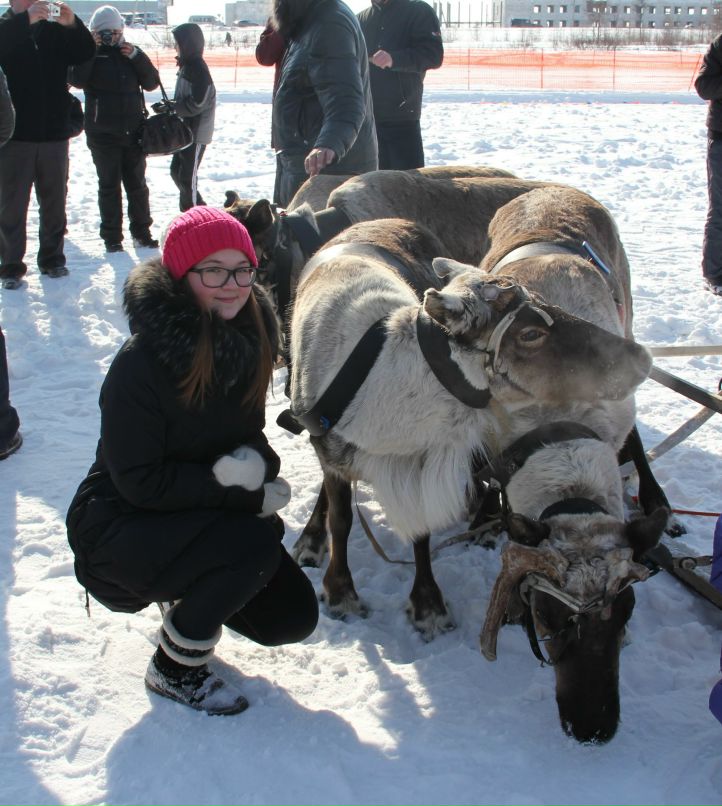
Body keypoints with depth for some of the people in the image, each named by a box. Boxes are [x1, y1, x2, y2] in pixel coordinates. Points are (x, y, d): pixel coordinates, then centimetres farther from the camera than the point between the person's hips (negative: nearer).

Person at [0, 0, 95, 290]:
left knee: (54, 203, 11)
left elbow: (86, 52, -3)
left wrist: (73, 24, -19)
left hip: (55, 134, 3)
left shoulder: (54, 31, 8)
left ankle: (52, 259, 23)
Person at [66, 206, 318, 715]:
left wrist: (252, 462, -20)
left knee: (294, 617, -1)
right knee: (256, 542, -30)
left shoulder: (249, 337, -6)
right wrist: (247, 495, -23)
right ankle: (174, 668, -6)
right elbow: (140, 481, -23)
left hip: (199, 515, 7)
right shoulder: (141, 363, -26)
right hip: (122, 528, -7)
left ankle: (191, 597, 25)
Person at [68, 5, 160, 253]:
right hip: (103, 133, -3)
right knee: (109, 186, 2)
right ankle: (112, 237, 7)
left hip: (134, 130, 3)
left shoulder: (131, 52, 9)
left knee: (137, 184, 10)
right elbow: (76, 79, -17)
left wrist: (136, 57, -10)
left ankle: (141, 232, 20)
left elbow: (152, 82, 2)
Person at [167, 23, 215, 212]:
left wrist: (169, 107, -18)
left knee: (187, 175, -5)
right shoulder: (187, 65, 11)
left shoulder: (198, 69, -17)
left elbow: (196, 104, -22)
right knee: (177, 170, 15)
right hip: (186, 129, 10)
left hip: (197, 131, -10)